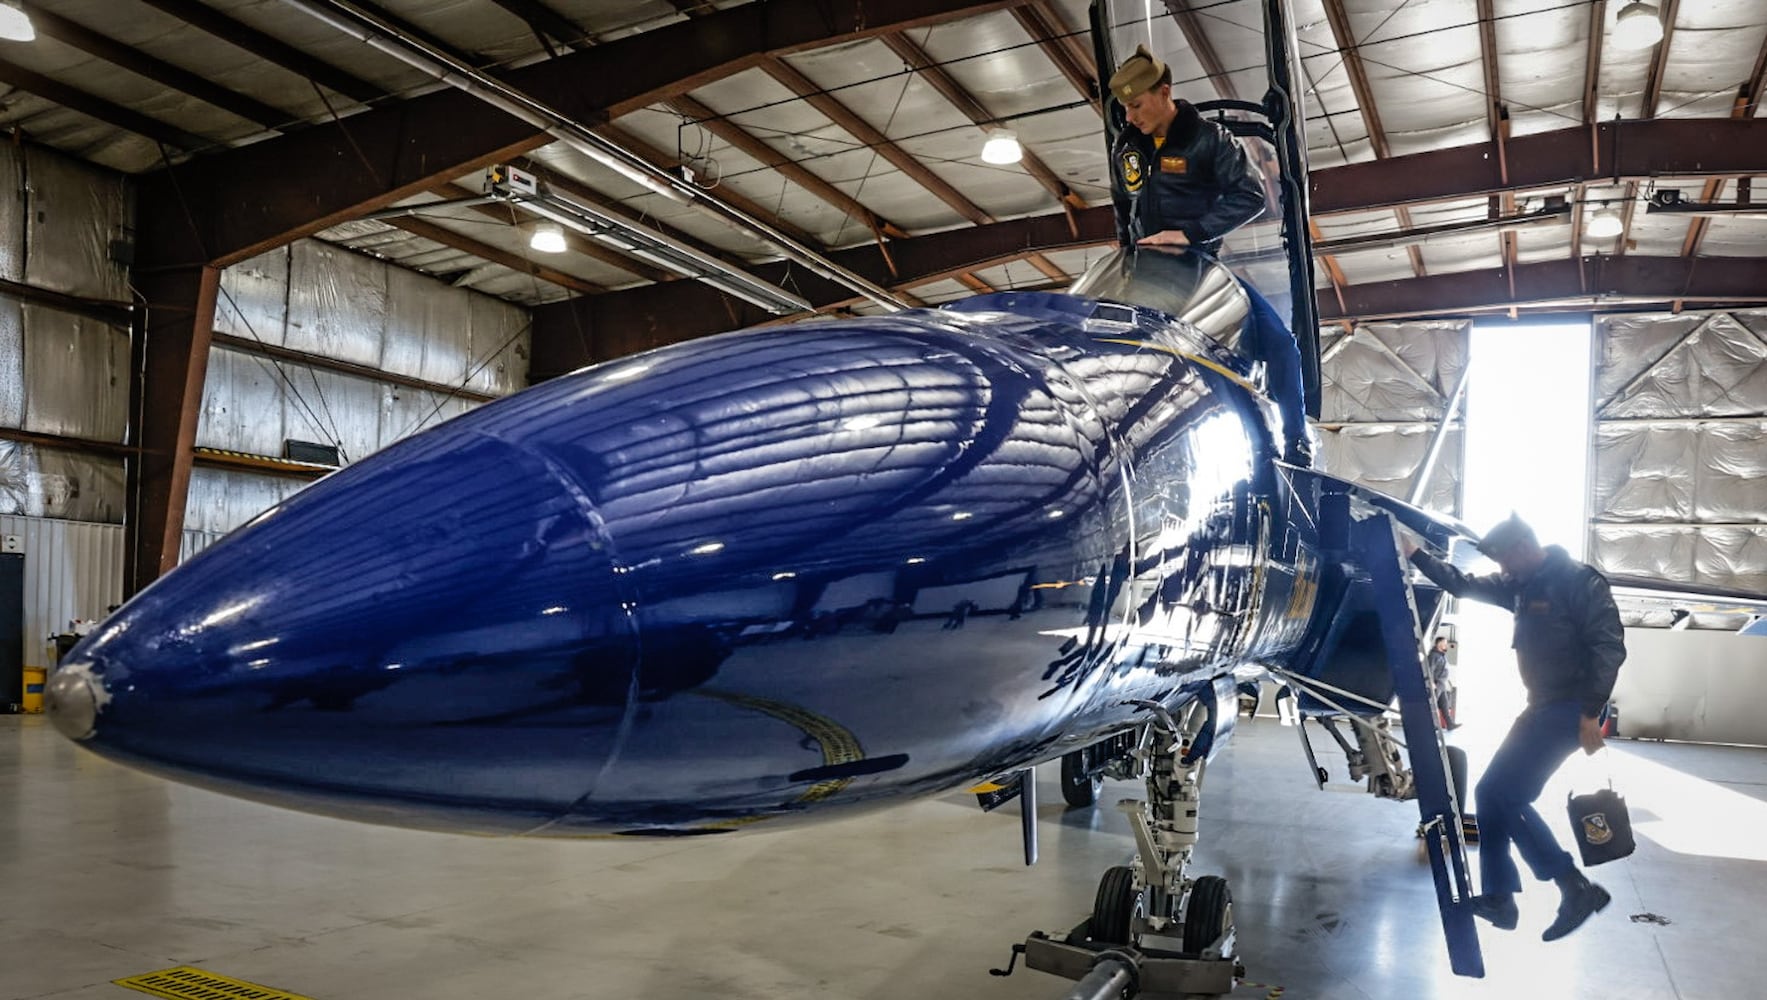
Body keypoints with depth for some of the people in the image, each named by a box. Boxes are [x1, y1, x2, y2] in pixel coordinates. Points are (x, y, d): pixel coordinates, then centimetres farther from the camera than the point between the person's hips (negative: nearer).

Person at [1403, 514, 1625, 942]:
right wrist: (1416, 555, 12)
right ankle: (1498, 897, 16)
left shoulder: (1578, 581, -13)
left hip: (1570, 709, -9)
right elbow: (1464, 585, 20)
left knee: (1500, 793, -14)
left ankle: (1576, 888, -7)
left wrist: (1591, 711, -24)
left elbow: (1609, 646, -19)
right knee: (1493, 793, 9)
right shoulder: (1521, 585, 13)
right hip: (1542, 706, 9)